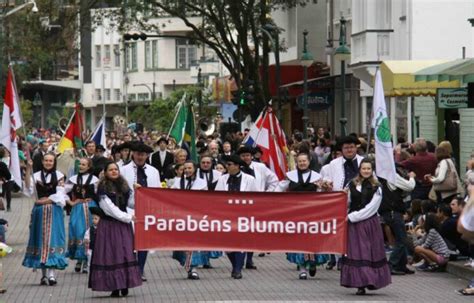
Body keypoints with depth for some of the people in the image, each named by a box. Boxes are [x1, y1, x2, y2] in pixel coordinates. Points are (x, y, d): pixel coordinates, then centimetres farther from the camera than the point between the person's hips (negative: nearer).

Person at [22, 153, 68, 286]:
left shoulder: (59, 176, 3)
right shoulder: (36, 176, 8)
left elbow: (59, 196, -4)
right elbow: (29, 190, -10)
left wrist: (44, 201, -9)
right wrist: (28, 170, -15)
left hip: (54, 213, -2)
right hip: (40, 212, 2)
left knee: (53, 239, -9)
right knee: (41, 239, 2)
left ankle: (52, 274, -14)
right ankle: (44, 274, 7)